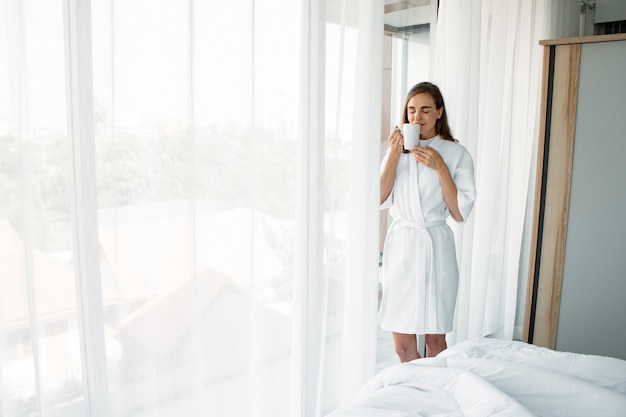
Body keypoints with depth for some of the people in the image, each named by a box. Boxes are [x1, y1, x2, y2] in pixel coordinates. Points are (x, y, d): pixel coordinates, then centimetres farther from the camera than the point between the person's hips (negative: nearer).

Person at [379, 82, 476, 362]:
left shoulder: (456, 154, 1)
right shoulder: (397, 149, 11)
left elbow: (460, 213, -4)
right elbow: (379, 199, -1)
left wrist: (440, 167, -11)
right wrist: (394, 154, -7)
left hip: (435, 247, -2)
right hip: (399, 246, 3)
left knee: (435, 340, 7)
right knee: (403, 346, 5)